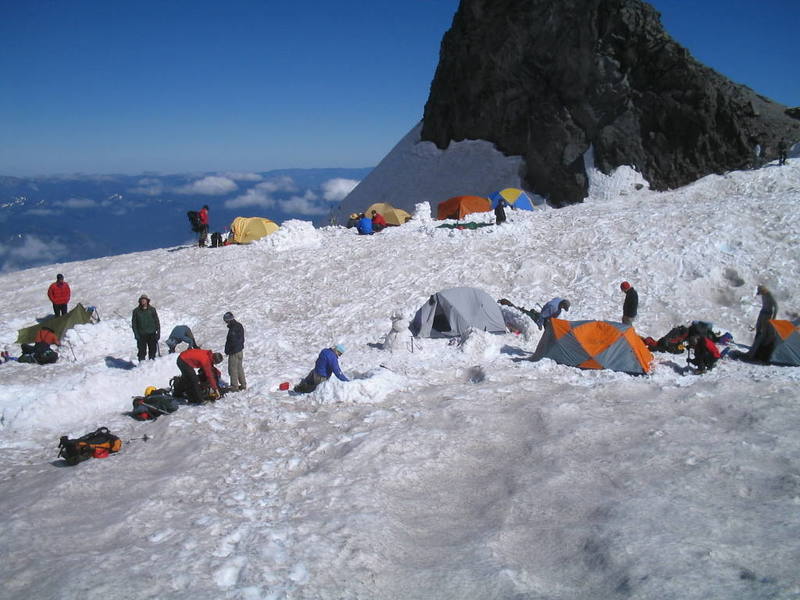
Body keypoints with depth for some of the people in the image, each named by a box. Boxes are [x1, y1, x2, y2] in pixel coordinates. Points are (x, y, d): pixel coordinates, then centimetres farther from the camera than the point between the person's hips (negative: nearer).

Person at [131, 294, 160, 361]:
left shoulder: (152, 309, 6)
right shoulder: (136, 311, 4)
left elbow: (157, 322, 8)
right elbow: (133, 323, 5)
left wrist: (158, 332, 0)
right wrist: (136, 334, -5)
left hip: (152, 334, 1)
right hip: (141, 335, -1)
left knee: (152, 349, 3)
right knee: (142, 350, -1)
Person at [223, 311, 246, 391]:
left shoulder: (233, 329, -23)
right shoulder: (239, 326, 8)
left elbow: (231, 341, -22)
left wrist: (227, 350, -10)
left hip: (234, 352, -10)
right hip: (240, 350, 10)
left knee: (233, 369, -1)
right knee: (239, 367, 18)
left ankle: (234, 386, 3)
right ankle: (243, 385, 23)